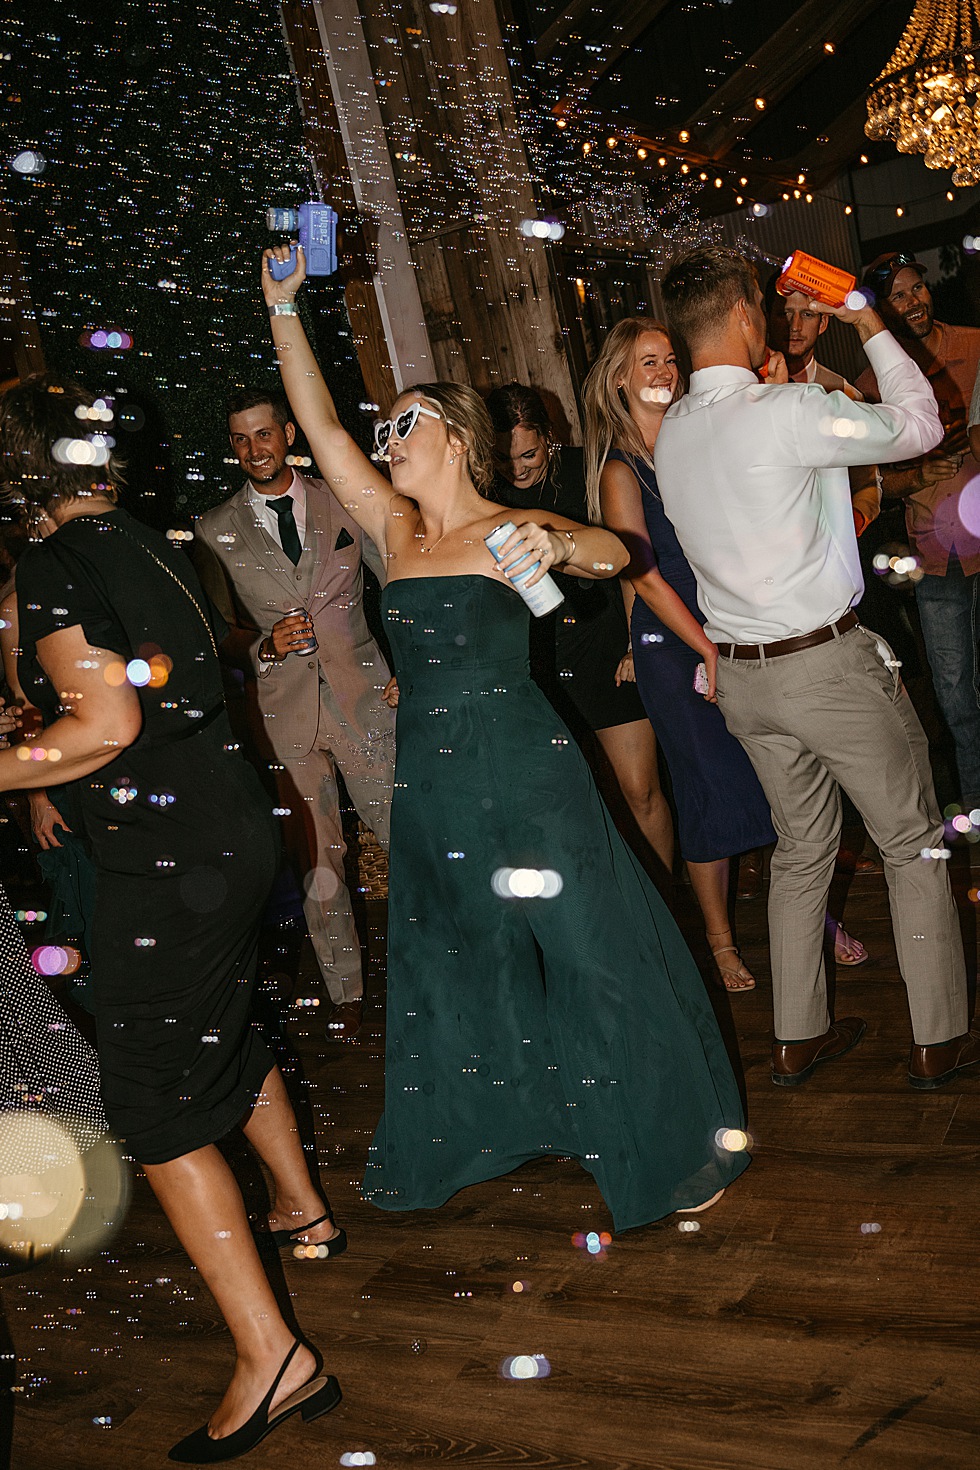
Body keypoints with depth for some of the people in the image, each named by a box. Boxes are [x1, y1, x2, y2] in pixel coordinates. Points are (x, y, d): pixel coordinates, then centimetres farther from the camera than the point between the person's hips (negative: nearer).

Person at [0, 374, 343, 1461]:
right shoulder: (146, 545, 10)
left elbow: (105, 727, -21)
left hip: (160, 855, -9)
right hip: (228, 822, 9)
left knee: (156, 1102, -1)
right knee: (223, 1034, 27)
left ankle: (269, 1354, 1)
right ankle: (300, 1208, 47)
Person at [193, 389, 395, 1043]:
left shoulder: (343, 503, 5)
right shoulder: (216, 532, 5)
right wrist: (266, 646, -12)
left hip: (362, 695, 0)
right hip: (284, 711, 0)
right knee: (316, 863, 6)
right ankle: (346, 993, 23)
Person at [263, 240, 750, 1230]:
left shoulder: (514, 529, -5)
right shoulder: (396, 534, 8)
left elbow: (613, 553, -21)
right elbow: (322, 428, 7)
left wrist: (554, 545, -41)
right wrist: (283, 311, 5)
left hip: (525, 776, -5)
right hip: (429, 784, 5)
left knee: (586, 955, 3)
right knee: (448, 970, 19)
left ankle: (676, 1147, 23)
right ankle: (449, 1145, 40)